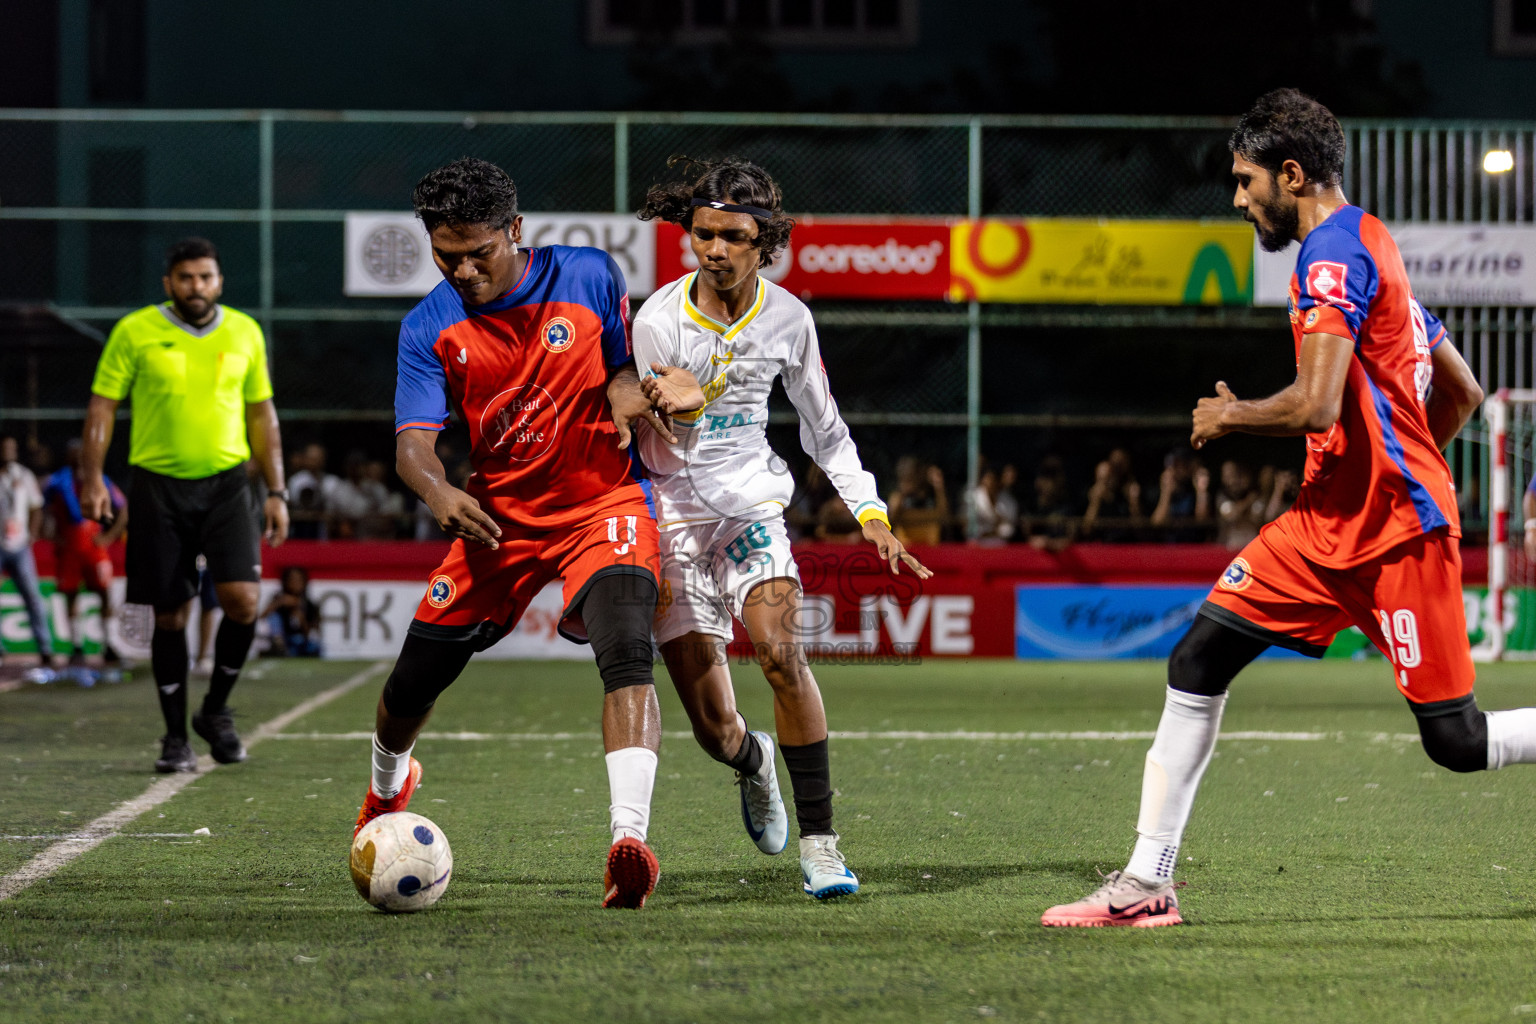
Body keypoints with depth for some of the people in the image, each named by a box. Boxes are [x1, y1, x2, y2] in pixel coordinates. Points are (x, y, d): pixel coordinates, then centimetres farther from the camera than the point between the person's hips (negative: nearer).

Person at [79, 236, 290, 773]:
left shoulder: (244, 333, 8)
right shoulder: (135, 332, 0)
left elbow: (261, 415, 14)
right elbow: (102, 406, 1)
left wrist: (276, 492, 9)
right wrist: (92, 477, -10)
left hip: (227, 483, 1)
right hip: (158, 485, -1)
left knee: (242, 599, -14)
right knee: (170, 616, 1)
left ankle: (216, 709, 9)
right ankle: (176, 735, 14)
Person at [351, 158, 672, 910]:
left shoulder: (589, 278, -5)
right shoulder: (430, 328, -5)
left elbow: (631, 361, 10)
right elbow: (413, 439, -14)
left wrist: (626, 389, -15)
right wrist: (438, 492, -36)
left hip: (605, 502, -2)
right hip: (500, 515, 2)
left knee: (625, 654, -30)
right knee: (414, 678, 8)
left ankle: (630, 839, -41)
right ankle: (388, 784, 45)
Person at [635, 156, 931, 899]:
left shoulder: (787, 319, -2)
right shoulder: (659, 320, -10)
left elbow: (823, 427, 12)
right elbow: (660, 456, -8)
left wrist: (870, 513, 4)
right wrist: (681, 408, -29)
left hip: (751, 510, 1)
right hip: (675, 518, -1)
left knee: (779, 649, -27)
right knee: (713, 727, -3)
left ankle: (818, 843, -21)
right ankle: (755, 762, 38)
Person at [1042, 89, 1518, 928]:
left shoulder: (1334, 253, -13)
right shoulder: (1365, 246, 18)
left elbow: (1316, 406, -25)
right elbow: (1461, 391, 24)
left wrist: (1231, 417, -8)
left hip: (1396, 531, -10)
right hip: (1328, 525, 10)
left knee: (1454, 741, -6)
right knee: (1197, 660, -1)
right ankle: (1146, 883, -1)